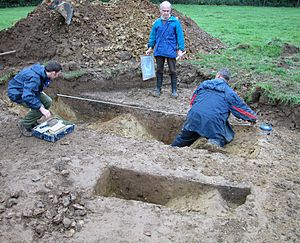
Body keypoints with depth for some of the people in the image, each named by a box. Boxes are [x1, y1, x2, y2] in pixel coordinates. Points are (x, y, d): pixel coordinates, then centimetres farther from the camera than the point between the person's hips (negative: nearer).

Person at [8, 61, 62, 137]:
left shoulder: (43, 72, -6)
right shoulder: (34, 78, -35)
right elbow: (27, 97, -41)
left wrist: (41, 92, 4)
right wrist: (42, 109, -40)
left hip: (27, 91, 9)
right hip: (17, 93, -9)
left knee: (48, 101, -3)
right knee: (38, 108, -25)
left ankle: (32, 121, 14)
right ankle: (24, 124, -1)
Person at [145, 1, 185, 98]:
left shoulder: (175, 22, -4)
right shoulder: (157, 22, 5)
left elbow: (180, 36, -4)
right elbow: (152, 36, 13)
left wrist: (180, 49, -8)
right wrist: (150, 48, 9)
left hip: (171, 51, -3)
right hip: (159, 51, 3)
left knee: (172, 71, 5)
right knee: (159, 70, 11)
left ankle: (174, 90, 15)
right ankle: (158, 89, 22)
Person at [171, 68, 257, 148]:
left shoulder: (203, 84, 19)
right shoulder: (229, 92, 9)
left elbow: (192, 102, 28)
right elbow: (241, 107, 16)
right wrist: (253, 118, 32)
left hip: (194, 118, 4)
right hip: (214, 123, -3)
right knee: (228, 135, 14)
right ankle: (215, 142, -13)